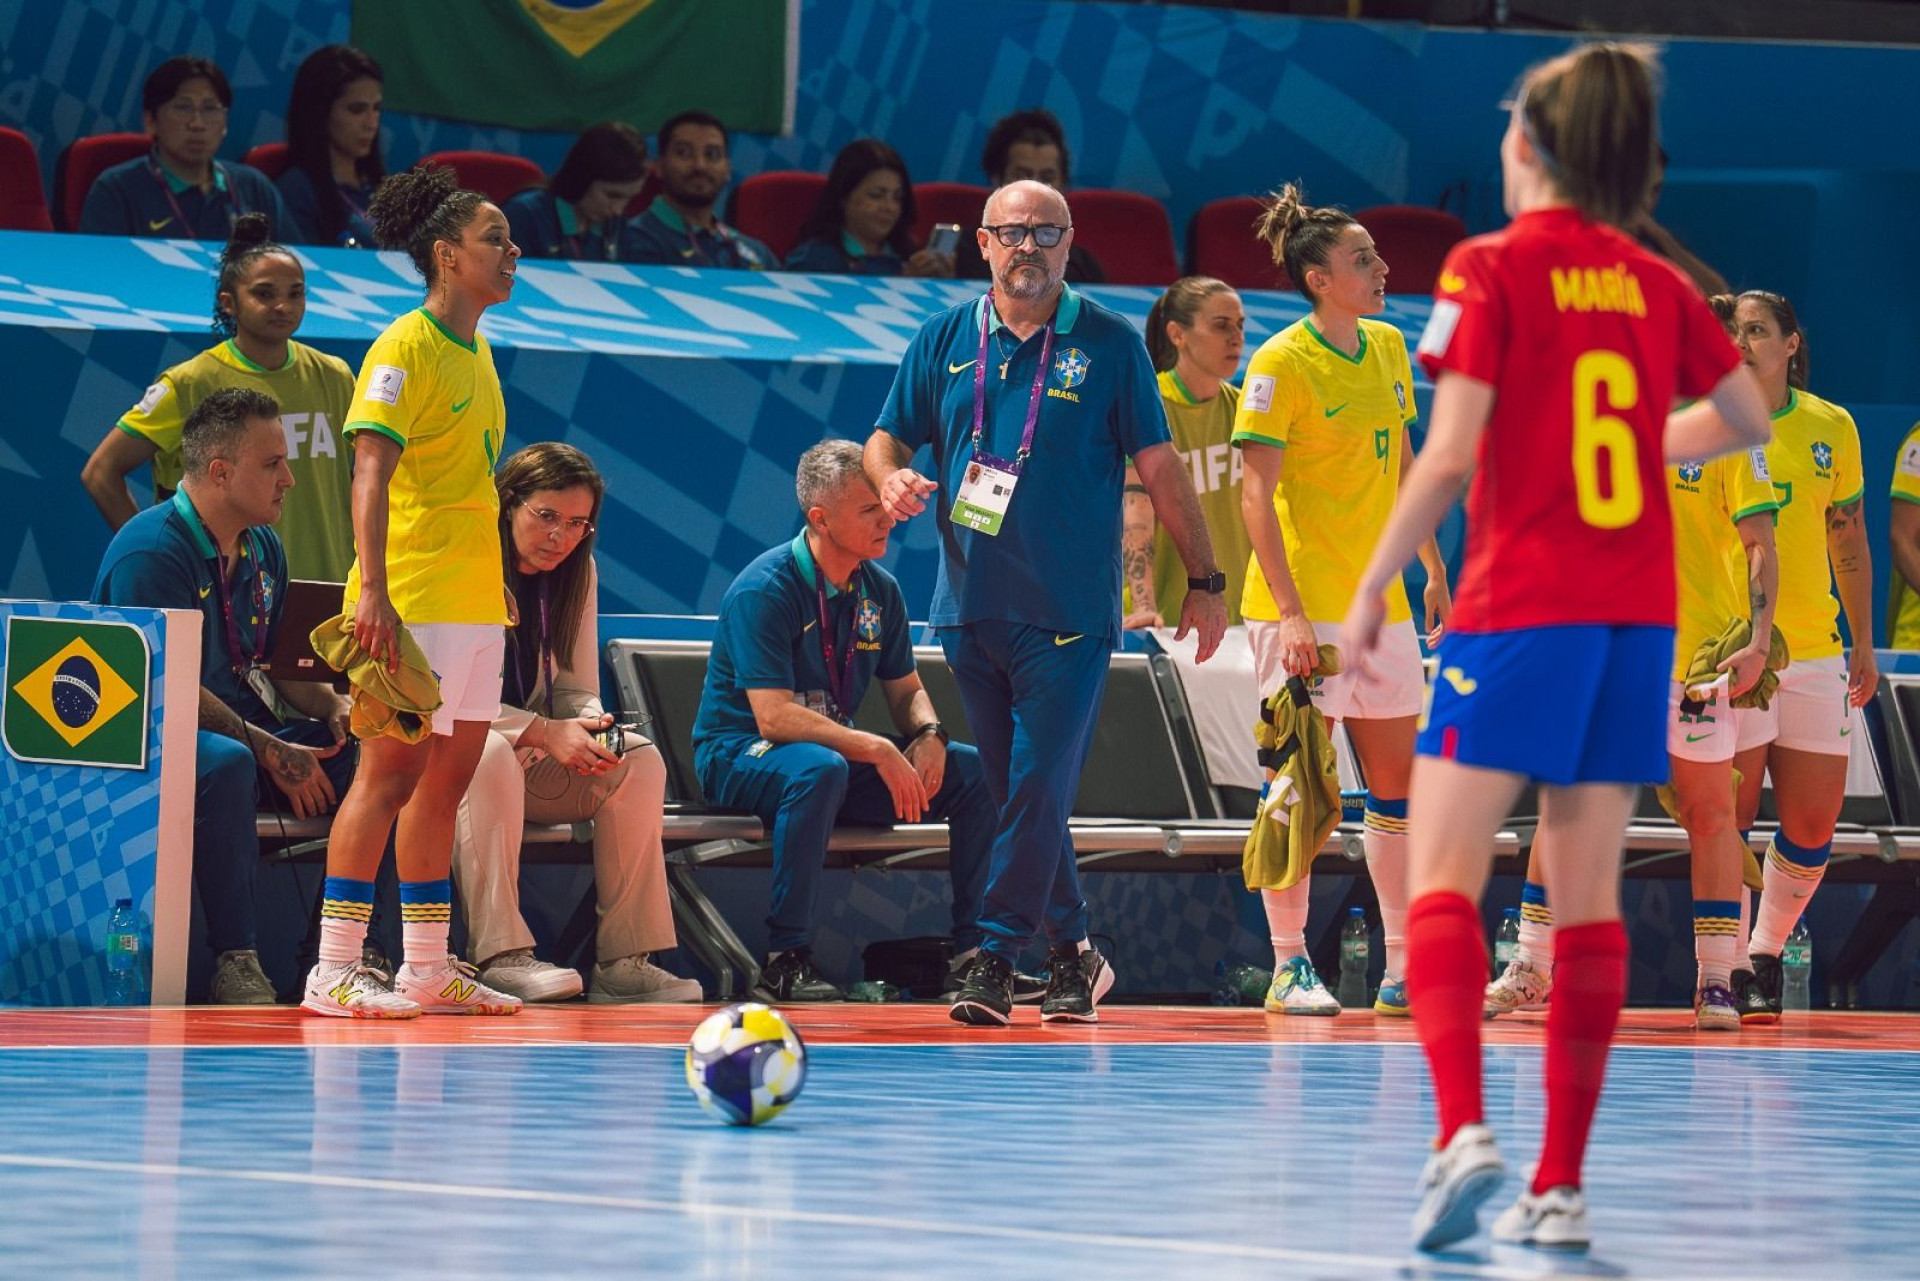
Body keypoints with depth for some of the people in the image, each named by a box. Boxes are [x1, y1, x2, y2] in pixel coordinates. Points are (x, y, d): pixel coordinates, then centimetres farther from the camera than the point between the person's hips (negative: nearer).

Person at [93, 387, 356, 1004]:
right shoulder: (152, 552, -17)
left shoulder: (263, 548, 11)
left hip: (243, 725, 8)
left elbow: (278, 664, 17)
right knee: (225, 763, -40)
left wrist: (333, 707, -5)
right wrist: (269, 750, -24)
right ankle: (235, 962, -35)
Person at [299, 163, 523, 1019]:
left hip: (475, 600, 9)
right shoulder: (405, 348, -10)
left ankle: (428, 967, 13)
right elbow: (371, 471, -18)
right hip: (412, 599, -9)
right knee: (392, 771, -10)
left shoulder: (476, 352, 16)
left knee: (447, 777, 9)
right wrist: (373, 588, -27)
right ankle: (334, 971, -8)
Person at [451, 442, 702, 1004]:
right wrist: (545, 733, -26)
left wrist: (590, 727, -18)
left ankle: (625, 957, -21)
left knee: (640, 760, -17)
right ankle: (500, 955, -42)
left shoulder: (577, 573, 8)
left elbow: (575, 690, 8)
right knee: (490, 753, -39)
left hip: (536, 765, 6)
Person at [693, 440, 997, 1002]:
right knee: (820, 768, -41)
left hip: (840, 751, 7)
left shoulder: (880, 591, 4)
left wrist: (928, 735, -10)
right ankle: (785, 961, -36)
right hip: (739, 757, -7)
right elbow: (774, 717, -26)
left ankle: (974, 950, -4)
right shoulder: (765, 589, -18)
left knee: (973, 770, -7)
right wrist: (878, 750, -31)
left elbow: (906, 690, 14)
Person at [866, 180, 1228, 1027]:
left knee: (1038, 790, -11)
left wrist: (1204, 580, 3)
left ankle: (997, 958, -8)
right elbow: (887, 438, 15)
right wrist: (891, 477, -9)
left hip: (1068, 614, -4)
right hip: (970, 603, 4)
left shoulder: (1108, 345, 1)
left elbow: (1159, 469, 4)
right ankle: (1072, 951, 19)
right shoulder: (945, 341, 9)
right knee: (1016, 793, 8)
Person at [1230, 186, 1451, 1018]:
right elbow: (1257, 495, -14)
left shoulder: (1388, 349, 9)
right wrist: (1289, 611, -20)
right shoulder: (1281, 364, -12)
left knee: (1401, 786, 8)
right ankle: (1289, 968, 4)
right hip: (1302, 606, -7)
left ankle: (1406, 970, 13)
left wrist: (1433, 568, 19)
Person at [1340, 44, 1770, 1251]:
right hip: (1640, 610, 5)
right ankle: (1562, 1185, 5)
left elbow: (1450, 456, -11)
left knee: (1443, 881, -4)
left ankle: (1464, 1126, -25)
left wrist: (1373, 588, -3)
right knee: (1590, 898, 6)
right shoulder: (1655, 284, 9)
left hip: (1519, 610, -5)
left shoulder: (1492, 269, -5)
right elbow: (1746, 416, 23)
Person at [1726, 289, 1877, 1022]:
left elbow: (1849, 541, 16)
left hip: (1814, 651, 3)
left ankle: (1766, 955, 21)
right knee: (1730, 817, -7)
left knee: (1813, 826, 3)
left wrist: (1863, 645, 15)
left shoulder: (1832, 428, 8)